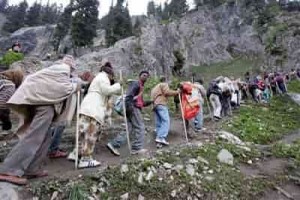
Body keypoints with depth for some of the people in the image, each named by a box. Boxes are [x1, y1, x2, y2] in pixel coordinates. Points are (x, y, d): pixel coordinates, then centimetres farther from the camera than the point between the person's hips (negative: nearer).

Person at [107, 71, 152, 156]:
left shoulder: (141, 87, 29)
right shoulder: (136, 83, -1)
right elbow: (129, 94, -18)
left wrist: (147, 103, 15)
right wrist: (129, 105, -29)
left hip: (134, 108, 10)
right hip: (133, 108, -10)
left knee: (129, 129, 4)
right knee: (140, 127, -4)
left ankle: (113, 144, 1)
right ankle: (137, 148, 3)